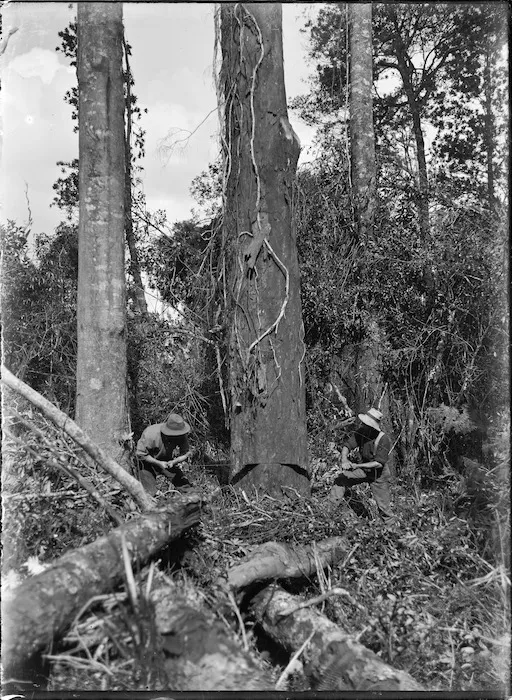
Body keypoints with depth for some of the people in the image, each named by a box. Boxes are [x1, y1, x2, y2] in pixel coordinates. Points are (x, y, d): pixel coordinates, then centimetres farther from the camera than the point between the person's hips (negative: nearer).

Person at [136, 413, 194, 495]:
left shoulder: (182, 437, -23)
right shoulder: (151, 435, -35)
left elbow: (187, 453, -12)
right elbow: (140, 454, -24)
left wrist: (173, 462, -29)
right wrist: (159, 463, -31)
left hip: (168, 462, 4)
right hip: (149, 461, -4)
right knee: (149, 493, -13)